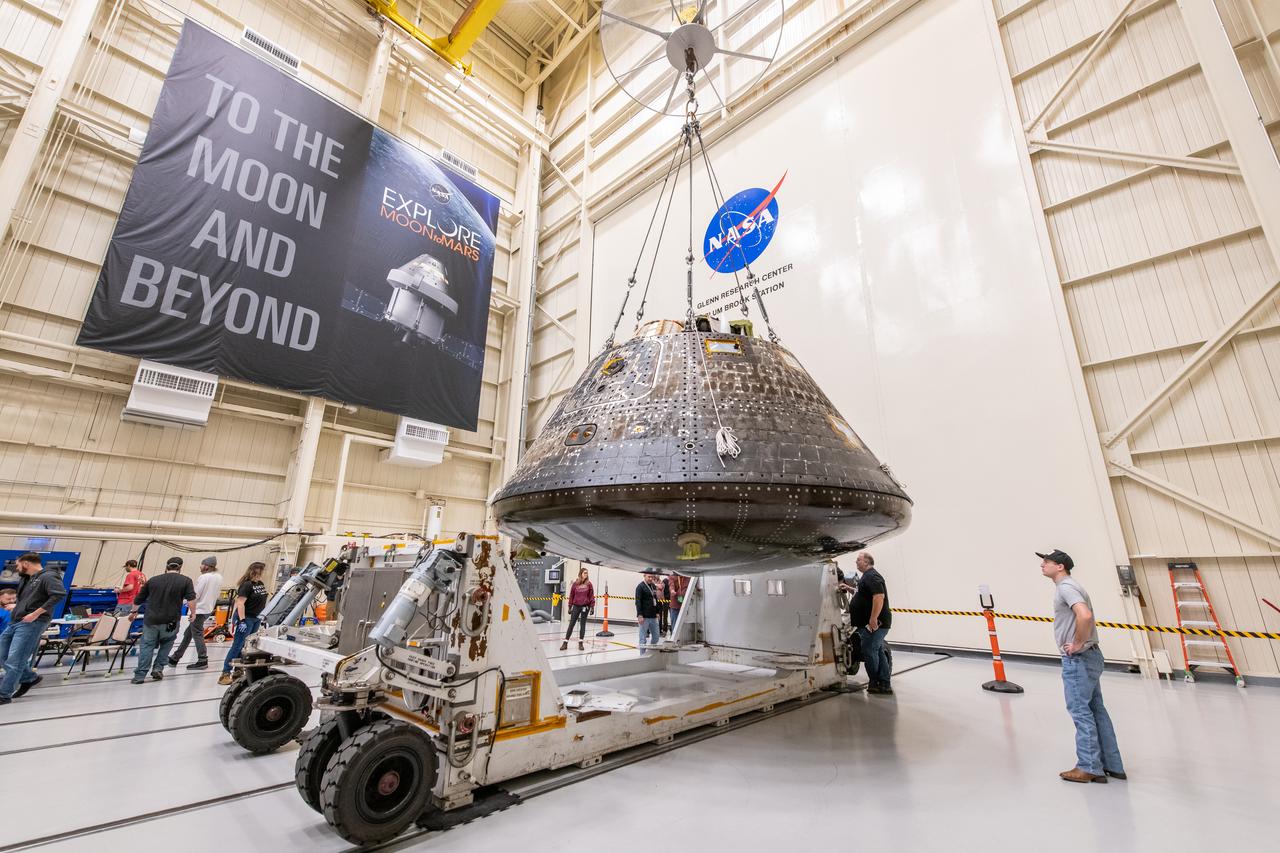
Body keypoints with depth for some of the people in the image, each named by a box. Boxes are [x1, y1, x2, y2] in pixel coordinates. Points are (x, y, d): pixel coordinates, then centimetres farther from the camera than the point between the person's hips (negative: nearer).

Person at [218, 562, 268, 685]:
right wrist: (242, 620, -25)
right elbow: (240, 603, -20)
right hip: (246, 618, -8)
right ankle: (225, 674, 1)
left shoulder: (261, 584, 9)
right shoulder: (247, 585, -16)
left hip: (256, 619, 8)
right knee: (237, 646, -5)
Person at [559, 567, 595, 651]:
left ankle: (580, 643, 16)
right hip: (576, 606, 0)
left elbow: (592, 596, 1)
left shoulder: (589, 584, 0)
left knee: (583, 624, 8)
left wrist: (592, 606, -3)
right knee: (571, 624, 3)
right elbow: (571, 596, 3)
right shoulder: (575, 584, -1)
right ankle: (565, 643, 7)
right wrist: (570, 607, 2)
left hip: (585, 606, 0)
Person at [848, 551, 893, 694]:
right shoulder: (867, 577, 18)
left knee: (869, 652, -3)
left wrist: (873, 618, -31)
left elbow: (879, 596, -29)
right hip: (877, 623, 11)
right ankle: (884, 685, 17)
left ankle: (875, 683, 8)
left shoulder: (872, 576, -16)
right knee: (879, 652, 12)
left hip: (874, 623, -11)